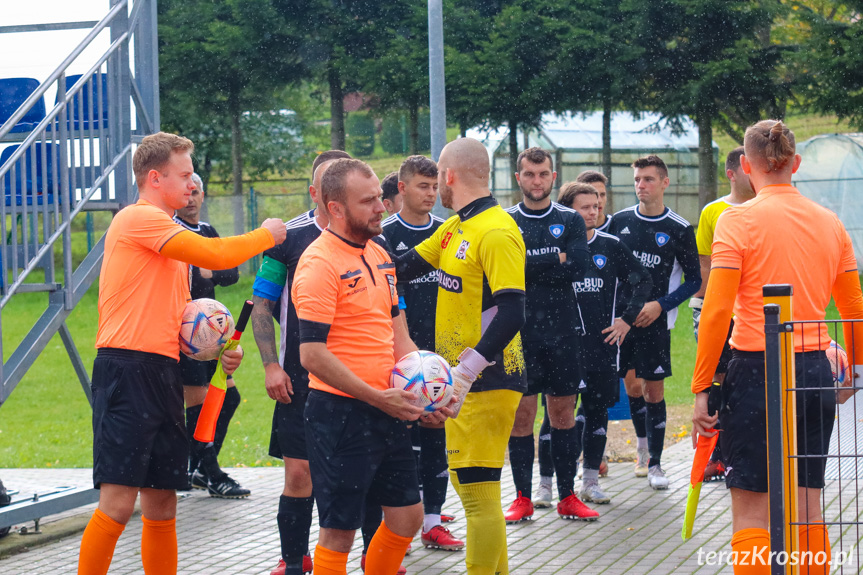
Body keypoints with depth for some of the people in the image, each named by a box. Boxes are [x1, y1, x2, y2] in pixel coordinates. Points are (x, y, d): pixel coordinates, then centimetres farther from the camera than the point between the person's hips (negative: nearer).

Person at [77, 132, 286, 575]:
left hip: (164, 373, 9)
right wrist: (266, 235, 2)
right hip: (128, 370, -9)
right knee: (118, 502, -13)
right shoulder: (138, 218, -6)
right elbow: (215, 256, -16)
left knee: (162, 505, 9)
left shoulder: (171, 239, 24)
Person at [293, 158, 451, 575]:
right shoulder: (319, 263, -14)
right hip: (341, 412, -8)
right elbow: (312, 355, -20)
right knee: (339, 532, -3)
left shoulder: (379, 255, 13)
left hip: (387, 412, 8)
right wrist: (378, 398, -19)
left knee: (407, 516, 12)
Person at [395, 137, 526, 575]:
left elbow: (512, 313, -25)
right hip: (463, 379, 10)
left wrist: (470, 366, -31)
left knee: (478, 491, -8)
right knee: (465, 483, 17)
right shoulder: (454, 227, 12)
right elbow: (406, 267, 20)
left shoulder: (496, 232, -17)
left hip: (487, 380, -10)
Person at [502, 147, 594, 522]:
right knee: (521, 414, 0)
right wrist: (554, 260, -10)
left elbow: (577, 268, -7)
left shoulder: (570, 221, 8)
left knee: (563, 412, 5)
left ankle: (567, 498, 12)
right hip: (520, 333, -1)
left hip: (563, 332, 1)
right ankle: (523, 499, 8)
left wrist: (529, 265, -10)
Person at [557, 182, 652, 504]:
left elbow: (642, 280, 15)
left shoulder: (611, 246, 6)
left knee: (598, 409, 6)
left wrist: (627, 318, 8)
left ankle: (591, 480, 14)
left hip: (603, 342, 3)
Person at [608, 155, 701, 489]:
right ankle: (642, 447, 27)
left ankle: (655, 464, 8)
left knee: (654, 390, 0)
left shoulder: (679, 230, -2)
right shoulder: (619, 221, 5)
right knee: (632, 386, 3)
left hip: (656, 321, -2)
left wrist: (660, 304, -8)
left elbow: (694, 280, 2)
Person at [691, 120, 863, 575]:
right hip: (816, 372, 5)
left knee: (750, 514, 0)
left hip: (758, 370, -5)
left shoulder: (738, 220, -8)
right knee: (807, 510, 12)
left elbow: (717, 312, -13)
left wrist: (701, 387, -8)